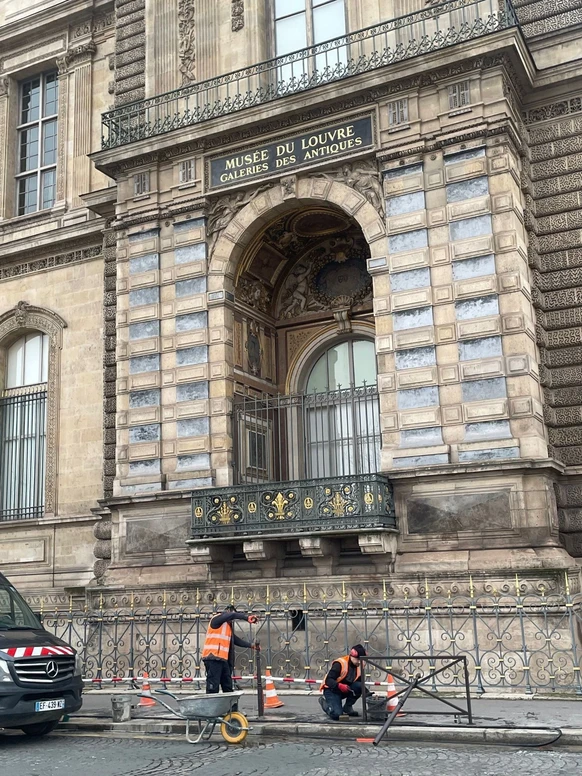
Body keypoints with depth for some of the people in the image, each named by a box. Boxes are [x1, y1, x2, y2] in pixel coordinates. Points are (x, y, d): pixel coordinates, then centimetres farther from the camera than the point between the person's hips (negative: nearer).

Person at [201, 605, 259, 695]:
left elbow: (236, 640, 25)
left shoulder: (228, 627, 23)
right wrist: (247, 617, -19)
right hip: (213, 658, -10)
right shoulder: (217, 619, -2)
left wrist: (251, 645, 19)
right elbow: (233, 615, -16)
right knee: (213, 687, -12)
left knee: (228, 687, 11)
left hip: (223, 659, 10)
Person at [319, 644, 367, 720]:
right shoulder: (340, 663, -23)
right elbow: (328, 680, -26)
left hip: (345, 690, 6)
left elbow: (361, 683, 5)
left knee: (359, 686, -23)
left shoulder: (359, 666, -3)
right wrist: (339, 686, -42)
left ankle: (347, 707, -3)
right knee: (337, 715, -26)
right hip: (331, 690, -6)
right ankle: (325, 702, 6)